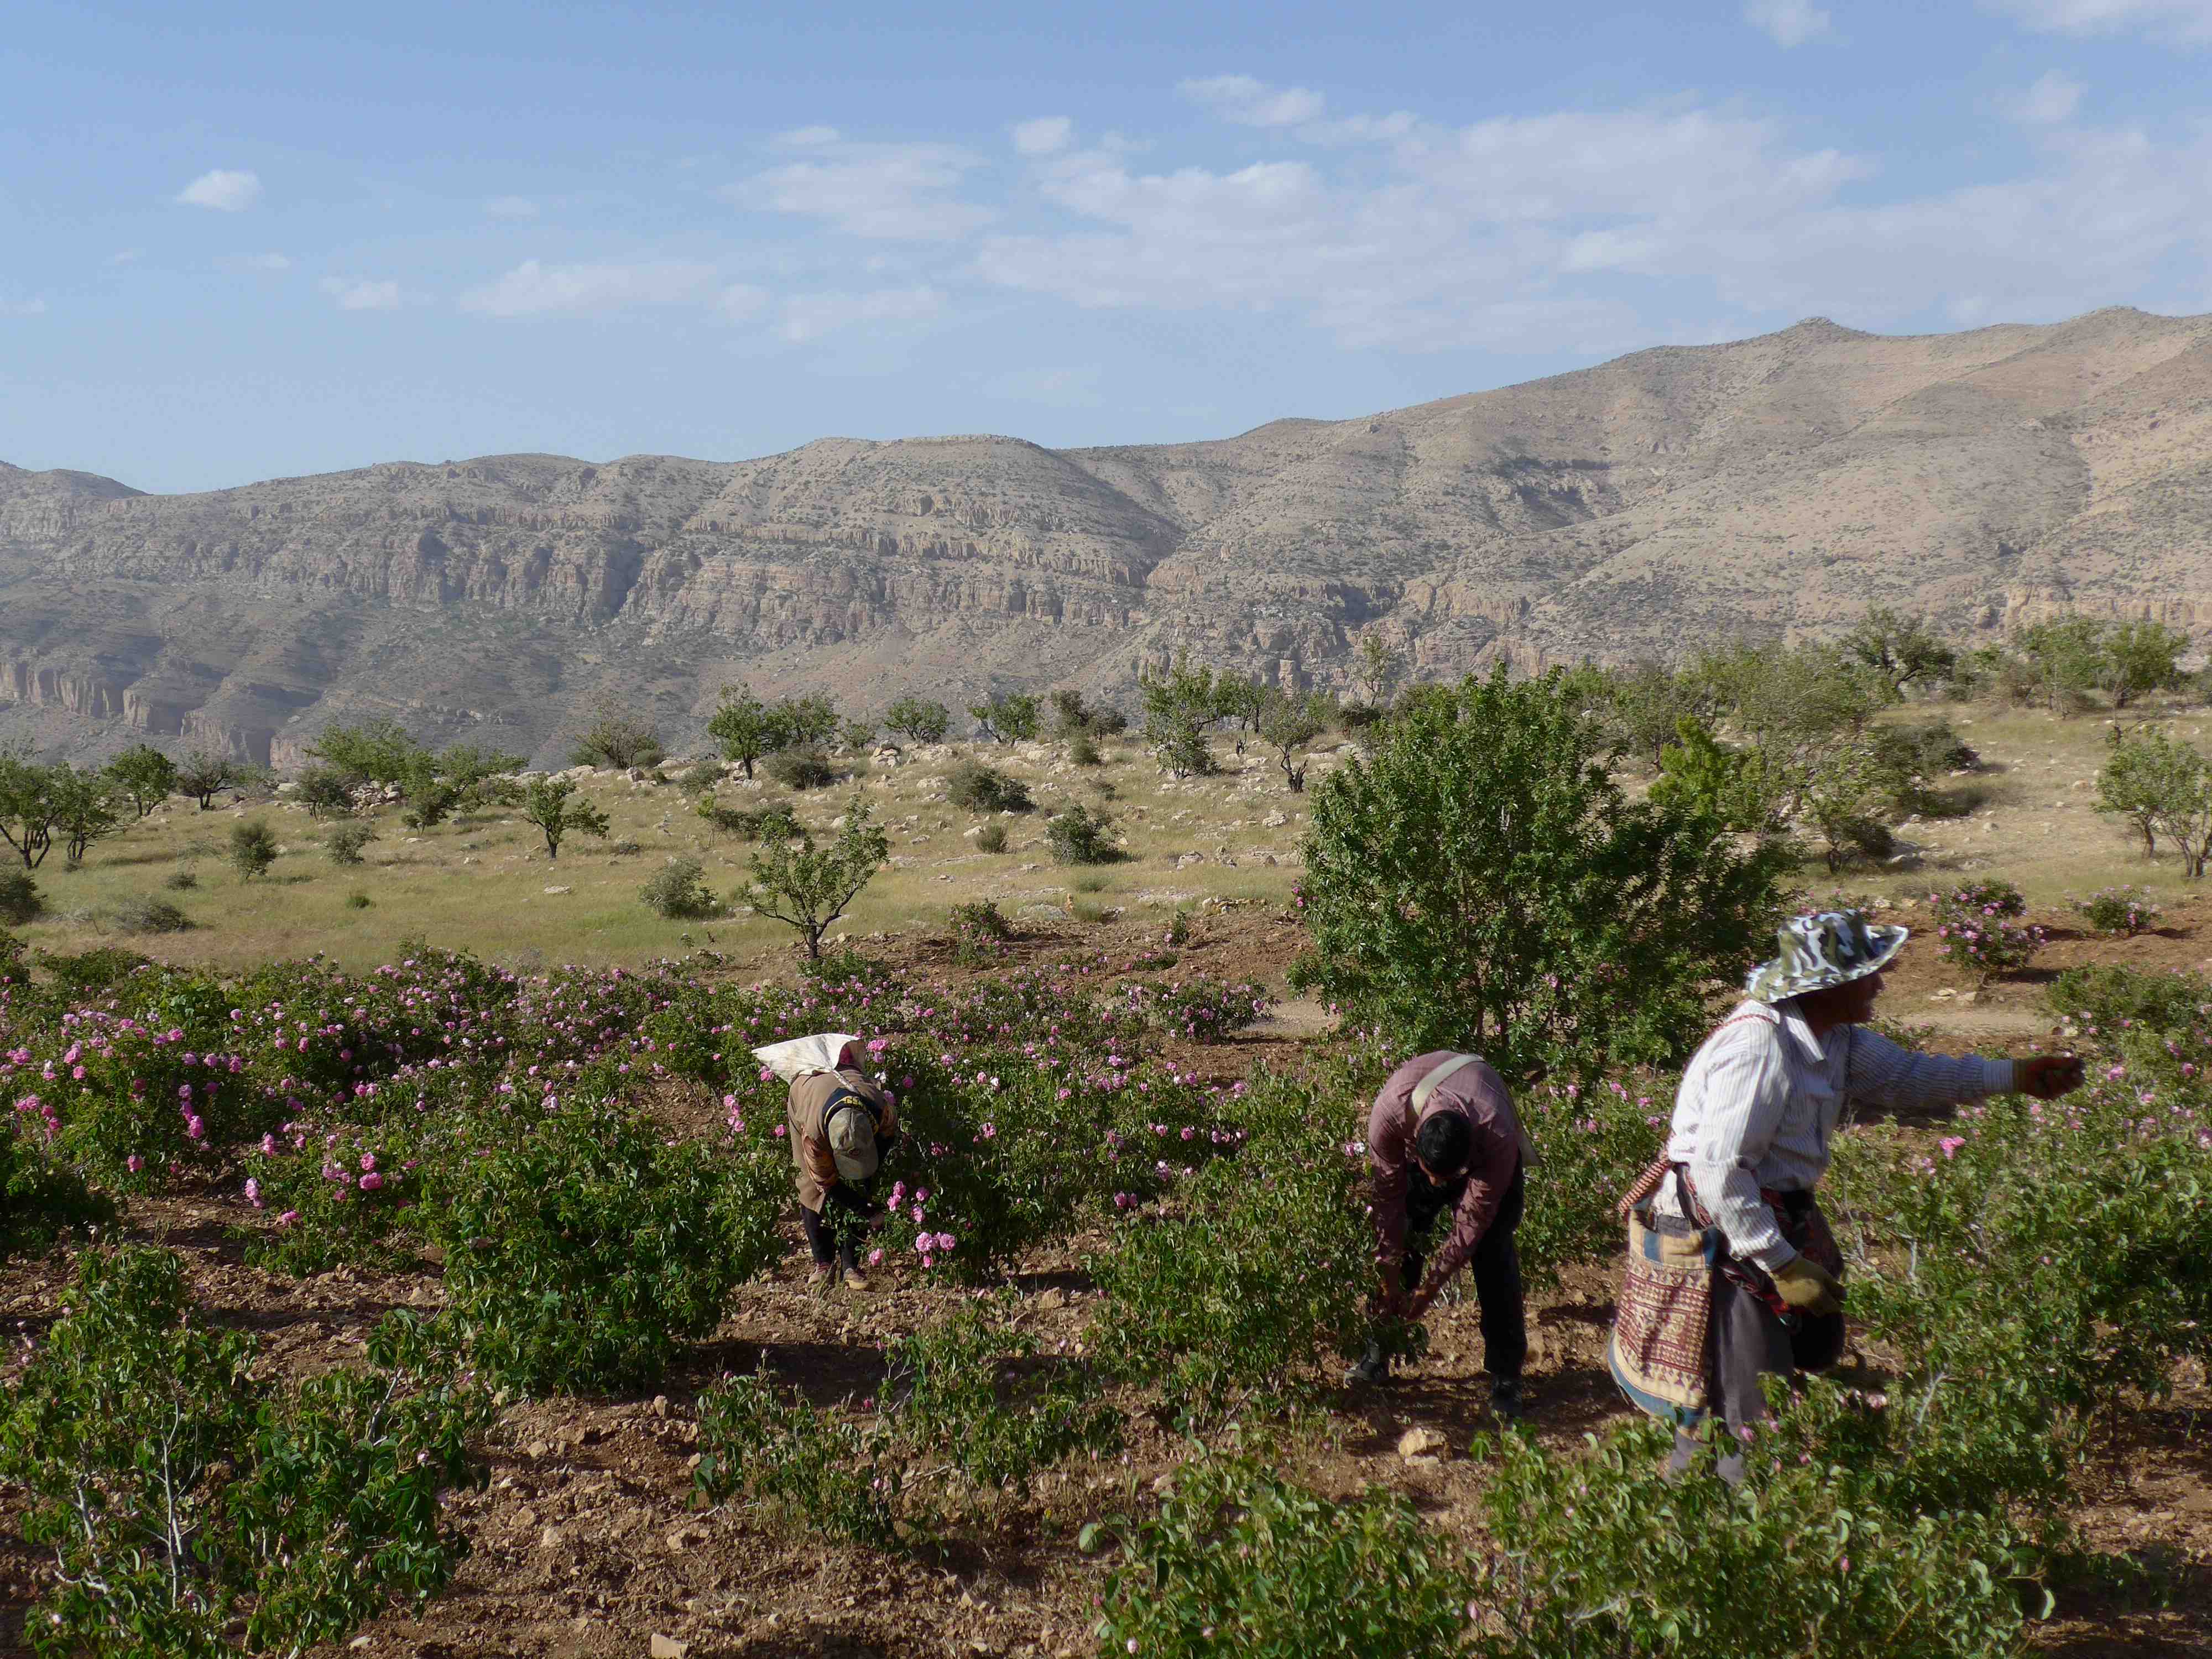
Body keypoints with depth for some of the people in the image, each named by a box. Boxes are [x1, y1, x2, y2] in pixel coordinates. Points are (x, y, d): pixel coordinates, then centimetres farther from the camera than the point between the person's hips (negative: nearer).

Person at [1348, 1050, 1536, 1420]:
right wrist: (1390, 1279, -20)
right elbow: (1388, 1198, -26)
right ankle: (1378, 1354, 10)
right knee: (1400, 1241, -5)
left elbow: (1471, 1222, -28)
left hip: (1483, 1153, -2)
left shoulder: (1498, 1139, -42)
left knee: (1493, 1255, -14)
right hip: (1416, 1144, 2)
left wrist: (1430, 1288, -21)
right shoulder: (1389, 1113, -40)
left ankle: (1506, 1377, -6)